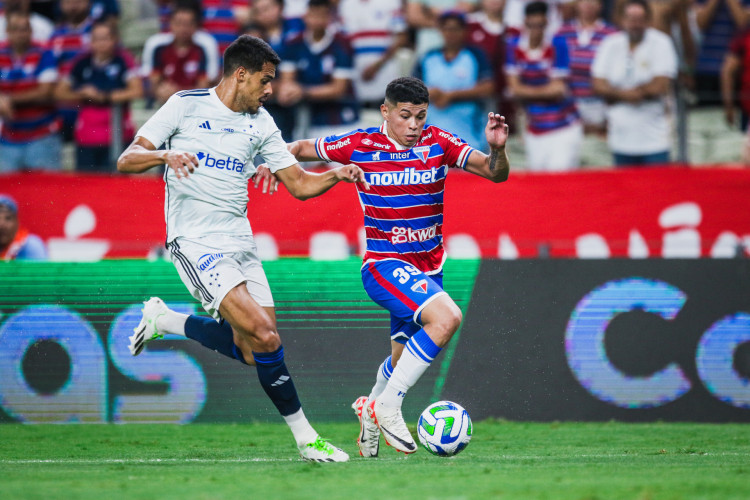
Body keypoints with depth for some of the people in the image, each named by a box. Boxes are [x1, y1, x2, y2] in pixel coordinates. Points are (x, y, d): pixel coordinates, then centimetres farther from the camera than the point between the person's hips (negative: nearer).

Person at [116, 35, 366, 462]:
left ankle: (165, 321, 19)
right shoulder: (186, 105, -2)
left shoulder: (259, 123, 13)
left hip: (240, 242, 7)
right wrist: (166, 155, -25)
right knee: (264, 335, -20)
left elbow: (299, 184, 14)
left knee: (252, 351, -3)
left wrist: (336, 175, -6)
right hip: (195, 242, -7)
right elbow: (126, 160, -5)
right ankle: (304, 436, -7)